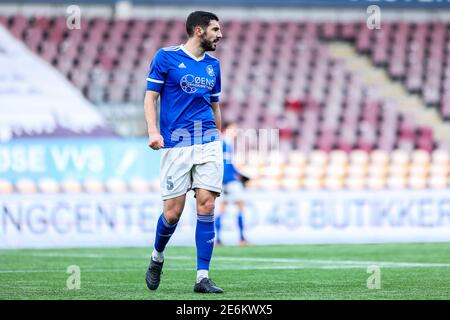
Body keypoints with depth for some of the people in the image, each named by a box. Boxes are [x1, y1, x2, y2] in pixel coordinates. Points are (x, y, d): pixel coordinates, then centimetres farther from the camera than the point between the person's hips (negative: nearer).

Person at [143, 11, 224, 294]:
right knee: (173, 211, -4)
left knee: (206, 205, -8)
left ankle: (203, 278, -6)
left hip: (208, 142, 4)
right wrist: (153, 130, -13)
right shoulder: (166, 57, 1)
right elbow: (151, 97, 0)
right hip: (176, 143, -4)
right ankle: (157, 257, 27)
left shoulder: (213, 65, 15)